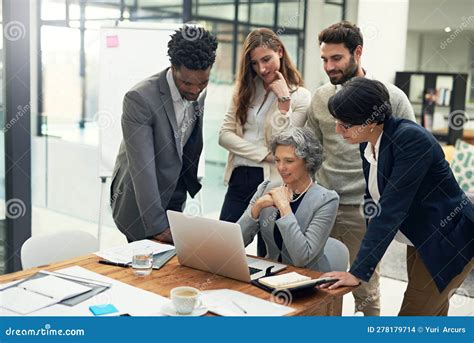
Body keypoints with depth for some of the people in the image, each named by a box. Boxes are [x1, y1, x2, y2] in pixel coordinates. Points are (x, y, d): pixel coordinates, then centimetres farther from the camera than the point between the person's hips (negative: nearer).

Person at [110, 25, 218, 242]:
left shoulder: (202, 94, -5)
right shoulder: (139, 98, -24)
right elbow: (142, 168, -27)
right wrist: (157, 225, -28)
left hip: (175, 198, 5)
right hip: (139, 203, -5)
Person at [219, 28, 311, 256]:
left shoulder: (300, 96, -3)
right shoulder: (245, 90, 10)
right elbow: (225, 134, 1)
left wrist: (283, 100, -15)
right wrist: (265, 154, -10)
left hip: (271, 181, -4)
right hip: (239, 178, 4)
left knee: (267, 255, 5)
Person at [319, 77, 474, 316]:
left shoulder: (411, 139, -26)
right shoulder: (368, 143, -2)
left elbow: (392, 209, -31)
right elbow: (375, 201, 8)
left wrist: (359, 272, -30)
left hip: (450, 242, -8)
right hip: (420, 241, 8)